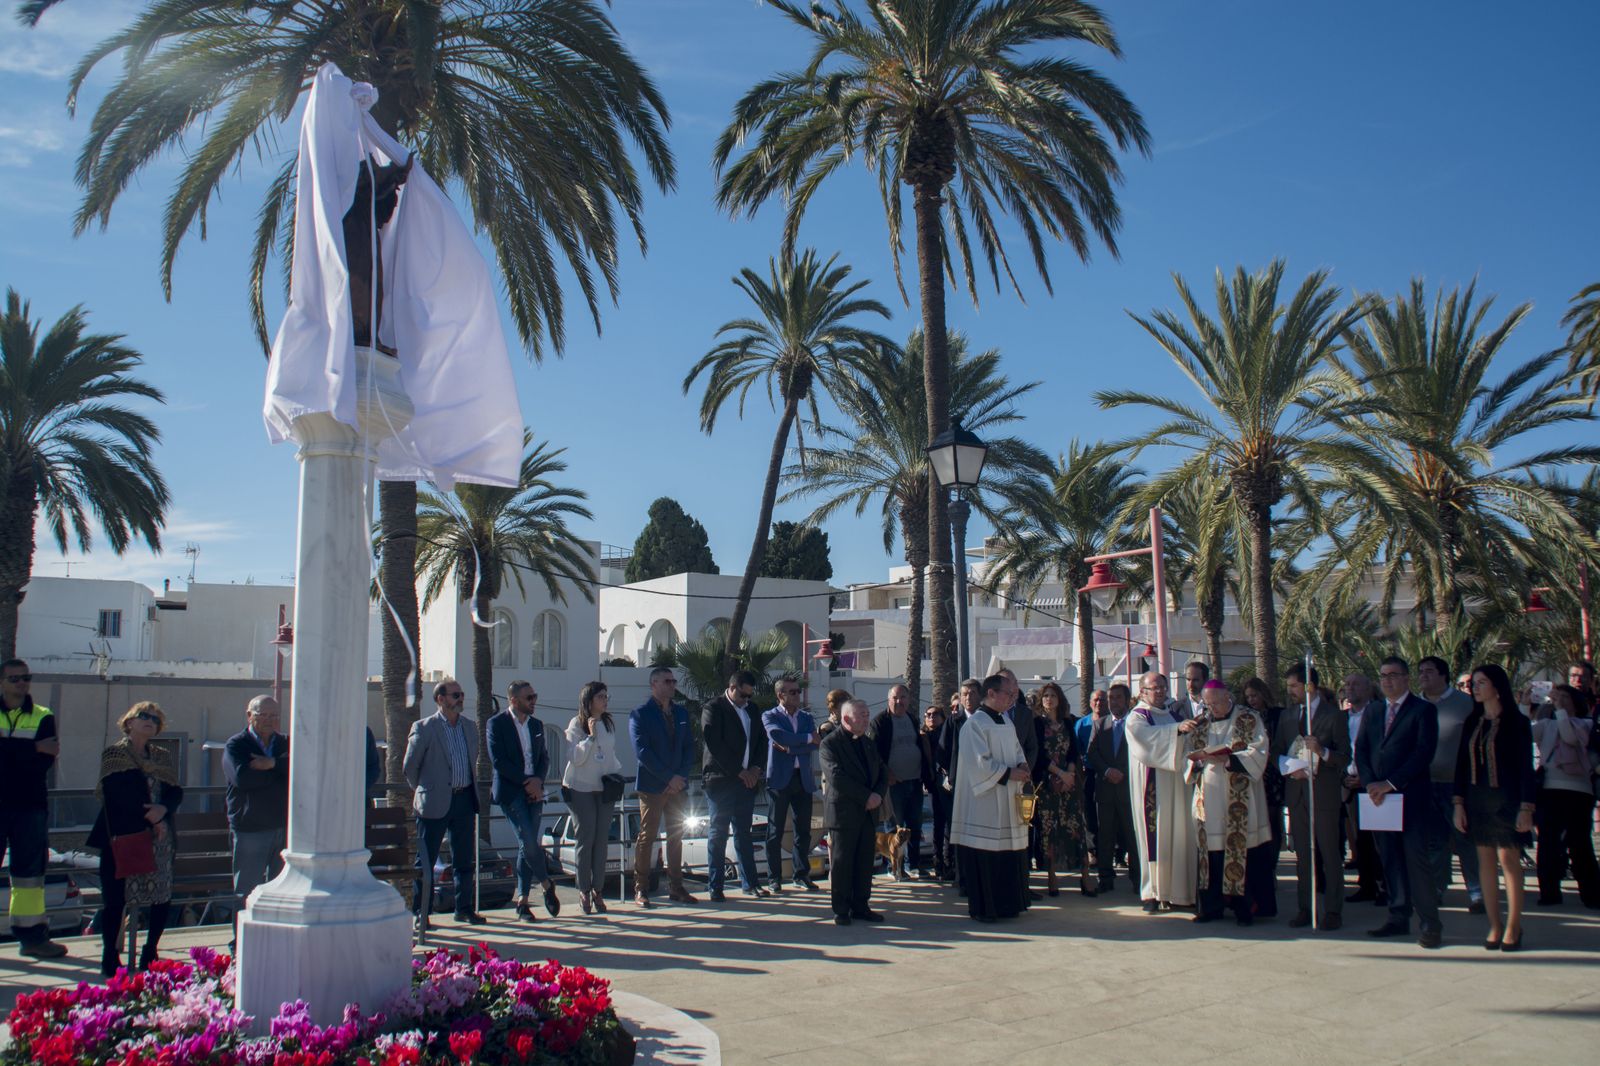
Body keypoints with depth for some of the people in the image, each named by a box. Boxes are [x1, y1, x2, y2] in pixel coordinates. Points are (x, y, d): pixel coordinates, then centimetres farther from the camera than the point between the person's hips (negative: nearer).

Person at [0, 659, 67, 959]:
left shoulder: (44, 717, 8)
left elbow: (44, 762, -5)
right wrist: (33, 748, -16)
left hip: (30, 804, 2)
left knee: (30, 869, 6)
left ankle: (31, 935, 11)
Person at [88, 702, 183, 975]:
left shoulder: (163, 758, 16)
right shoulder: (114, 754, 1)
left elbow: (175, 792, 8)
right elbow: (117, 795, -10)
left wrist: (163, 810, -14)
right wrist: (151, 819, -12)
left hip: (158, 837, 5)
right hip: (123, 836, -4)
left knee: (163, 895, 0)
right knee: (115, 896, -4)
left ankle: (150, 953, 14)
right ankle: (110, 956, 7)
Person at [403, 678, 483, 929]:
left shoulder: (470, 726, 10)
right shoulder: (423, 728, -7)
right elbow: (410, 766, -1)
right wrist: (424, 791, 5)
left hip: (464, 799, 5)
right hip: (435, 803, -5)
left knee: (466, 859, 10)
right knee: (426, 861, 2)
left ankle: (464, 908, 20)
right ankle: (421, 913, 10)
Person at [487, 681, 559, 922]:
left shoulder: (537, 724, 14)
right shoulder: (497, 723, -4)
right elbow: (497, 760, -11)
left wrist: (538, 780, -5)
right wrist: (525, 781, -13)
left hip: (533, 791, 5)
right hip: (510, 791, -5)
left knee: (527, 846, 3)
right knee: (529, 843, -14)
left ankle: (522, 899, 10)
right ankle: (546, 884, 7)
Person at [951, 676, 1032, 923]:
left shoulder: (1006, 722, 14)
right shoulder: (975, 724, -12)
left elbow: (1017, 750, 19)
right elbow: (979, 763, -18)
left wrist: (1022, 765, -2)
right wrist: (1009, 773, -17)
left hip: (1008, 801, 8)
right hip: (984, 803, -8)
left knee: (1010, 854, 10)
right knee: (985, 856, -4)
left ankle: (1006, 903, 20)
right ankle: (982, 909, 6)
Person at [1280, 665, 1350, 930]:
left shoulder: (1335, 716, -4)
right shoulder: (1287, 716, 12)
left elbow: (1345, 757, -7)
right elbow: (1279, 752, 14)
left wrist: (1322, 751, -25)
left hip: (1324, 792, -5)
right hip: (1296, 792, 5)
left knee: (1330, 855, 0)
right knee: (1302, 855, 10)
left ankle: (1333, 911, 6)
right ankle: (1304, 909, 16)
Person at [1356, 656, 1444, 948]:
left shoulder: (1423, 710, -2)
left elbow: (1423, 753, -11)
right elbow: (1361, 750, 12)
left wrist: (1390, 783, -15)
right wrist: (1370, 783, -6)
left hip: (1412, 797, -5)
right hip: (1380, 796, 6)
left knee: (1416, 858, -8)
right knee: (1390, 859, 8)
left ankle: (1430, 924, -3)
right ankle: (1399, 918, 15)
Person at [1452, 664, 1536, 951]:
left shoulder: (1517, 722, -4)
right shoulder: (1471, 723, 9)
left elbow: (1526, 767, -7)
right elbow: (1461, 763, 9)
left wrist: (1526, 808, -12)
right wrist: (1458, 803, 3)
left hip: (1506, 799, -5)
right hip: (1477, 800, 5)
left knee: (1509, 860, -4)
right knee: (1485, 862, 4)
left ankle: (1513, 927, 4)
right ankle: (1494, 926, 9)